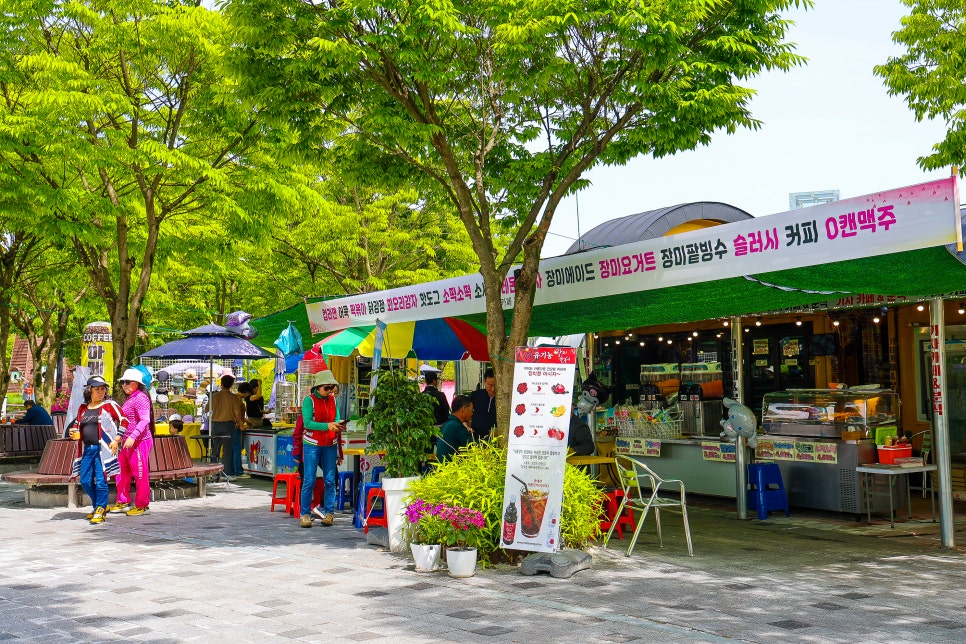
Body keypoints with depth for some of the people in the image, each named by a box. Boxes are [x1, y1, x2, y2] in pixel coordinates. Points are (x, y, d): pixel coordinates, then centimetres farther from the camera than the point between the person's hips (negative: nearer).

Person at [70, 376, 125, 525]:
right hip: (87, 449, 6)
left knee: (101, 480, -7)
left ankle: (100, 511, 5)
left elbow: (124, 422, -4)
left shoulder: (109, 405, -2)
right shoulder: (83, 407, 13)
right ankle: (99, 506, 26)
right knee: (85, 481, 8)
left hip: (102, 449, -6)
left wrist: (116, 440, -10)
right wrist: (75, 433, 4)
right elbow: (77, 424, 26)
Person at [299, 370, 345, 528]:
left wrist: (338, 425, -13)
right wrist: (327, 426, -24)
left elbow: (336, 418, 10)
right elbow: (307, 423, -15)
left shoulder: (332, 400, 9)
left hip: (330, 445, 4)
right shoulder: (309, 400, -6)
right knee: (309, 480, -2)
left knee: (330, 480, 5)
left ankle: (329, 512, 12)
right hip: (312, 444, -4)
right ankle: (305, 514, 6)